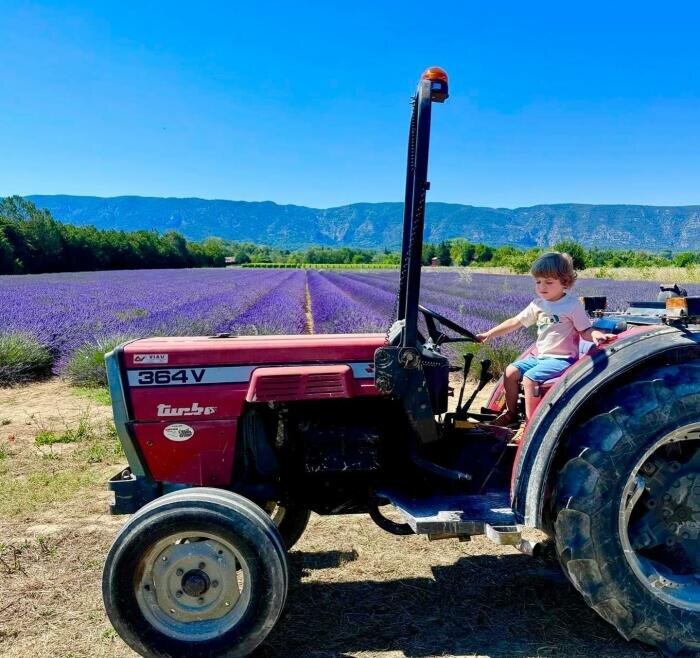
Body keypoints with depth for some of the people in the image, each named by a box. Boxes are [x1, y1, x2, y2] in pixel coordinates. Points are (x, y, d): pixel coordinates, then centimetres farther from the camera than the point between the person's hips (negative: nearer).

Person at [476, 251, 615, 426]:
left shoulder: (572, 305, -10)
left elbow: (585, 331, -8)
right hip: (539, 356, 7)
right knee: (511, 371, -3)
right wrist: (489, 334, 5)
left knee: (529, 378, -24)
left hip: (561, 359, -7)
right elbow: (514, 322, 9)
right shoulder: (537, 305, 7)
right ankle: (511, 412, 14)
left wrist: (596, 334, -32)